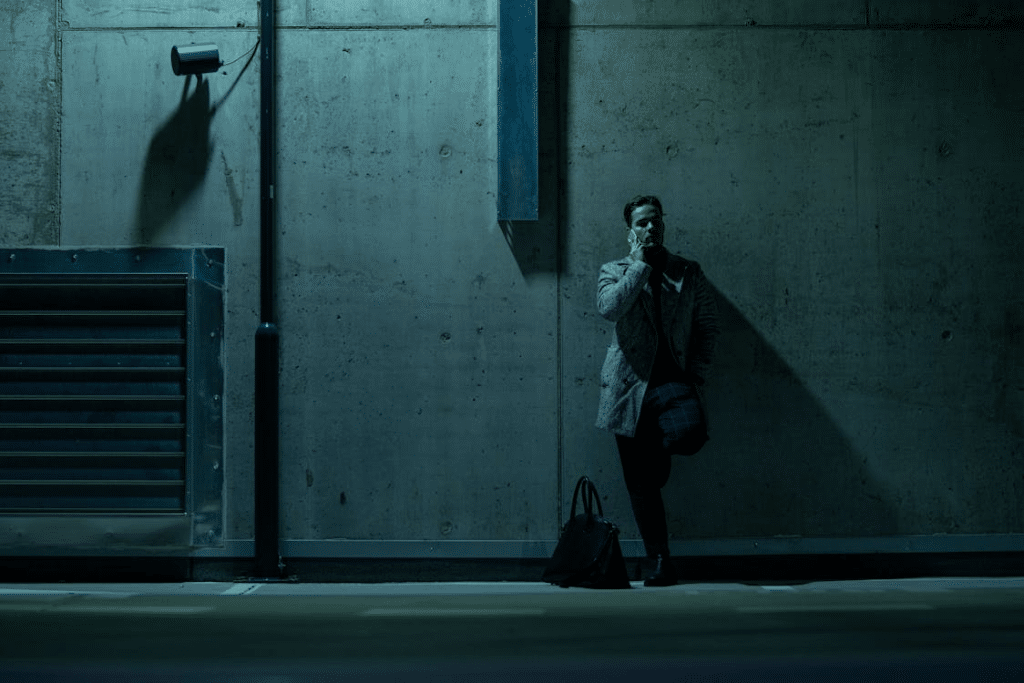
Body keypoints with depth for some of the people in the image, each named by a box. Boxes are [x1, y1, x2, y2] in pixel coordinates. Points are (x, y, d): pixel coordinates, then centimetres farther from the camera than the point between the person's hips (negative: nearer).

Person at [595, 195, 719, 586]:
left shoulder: (689, 273, 12)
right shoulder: (614, 272, 8)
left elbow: (708, 324, 15)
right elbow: (610, 308, -13)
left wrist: (698, 371, 3)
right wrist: (641, 262, -8)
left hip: (674, 379, 0)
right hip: (630, 382, 0)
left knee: (690, 431, -34)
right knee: (640, 483, 1)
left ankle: (660, 445, 3)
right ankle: (660, 561, 14)